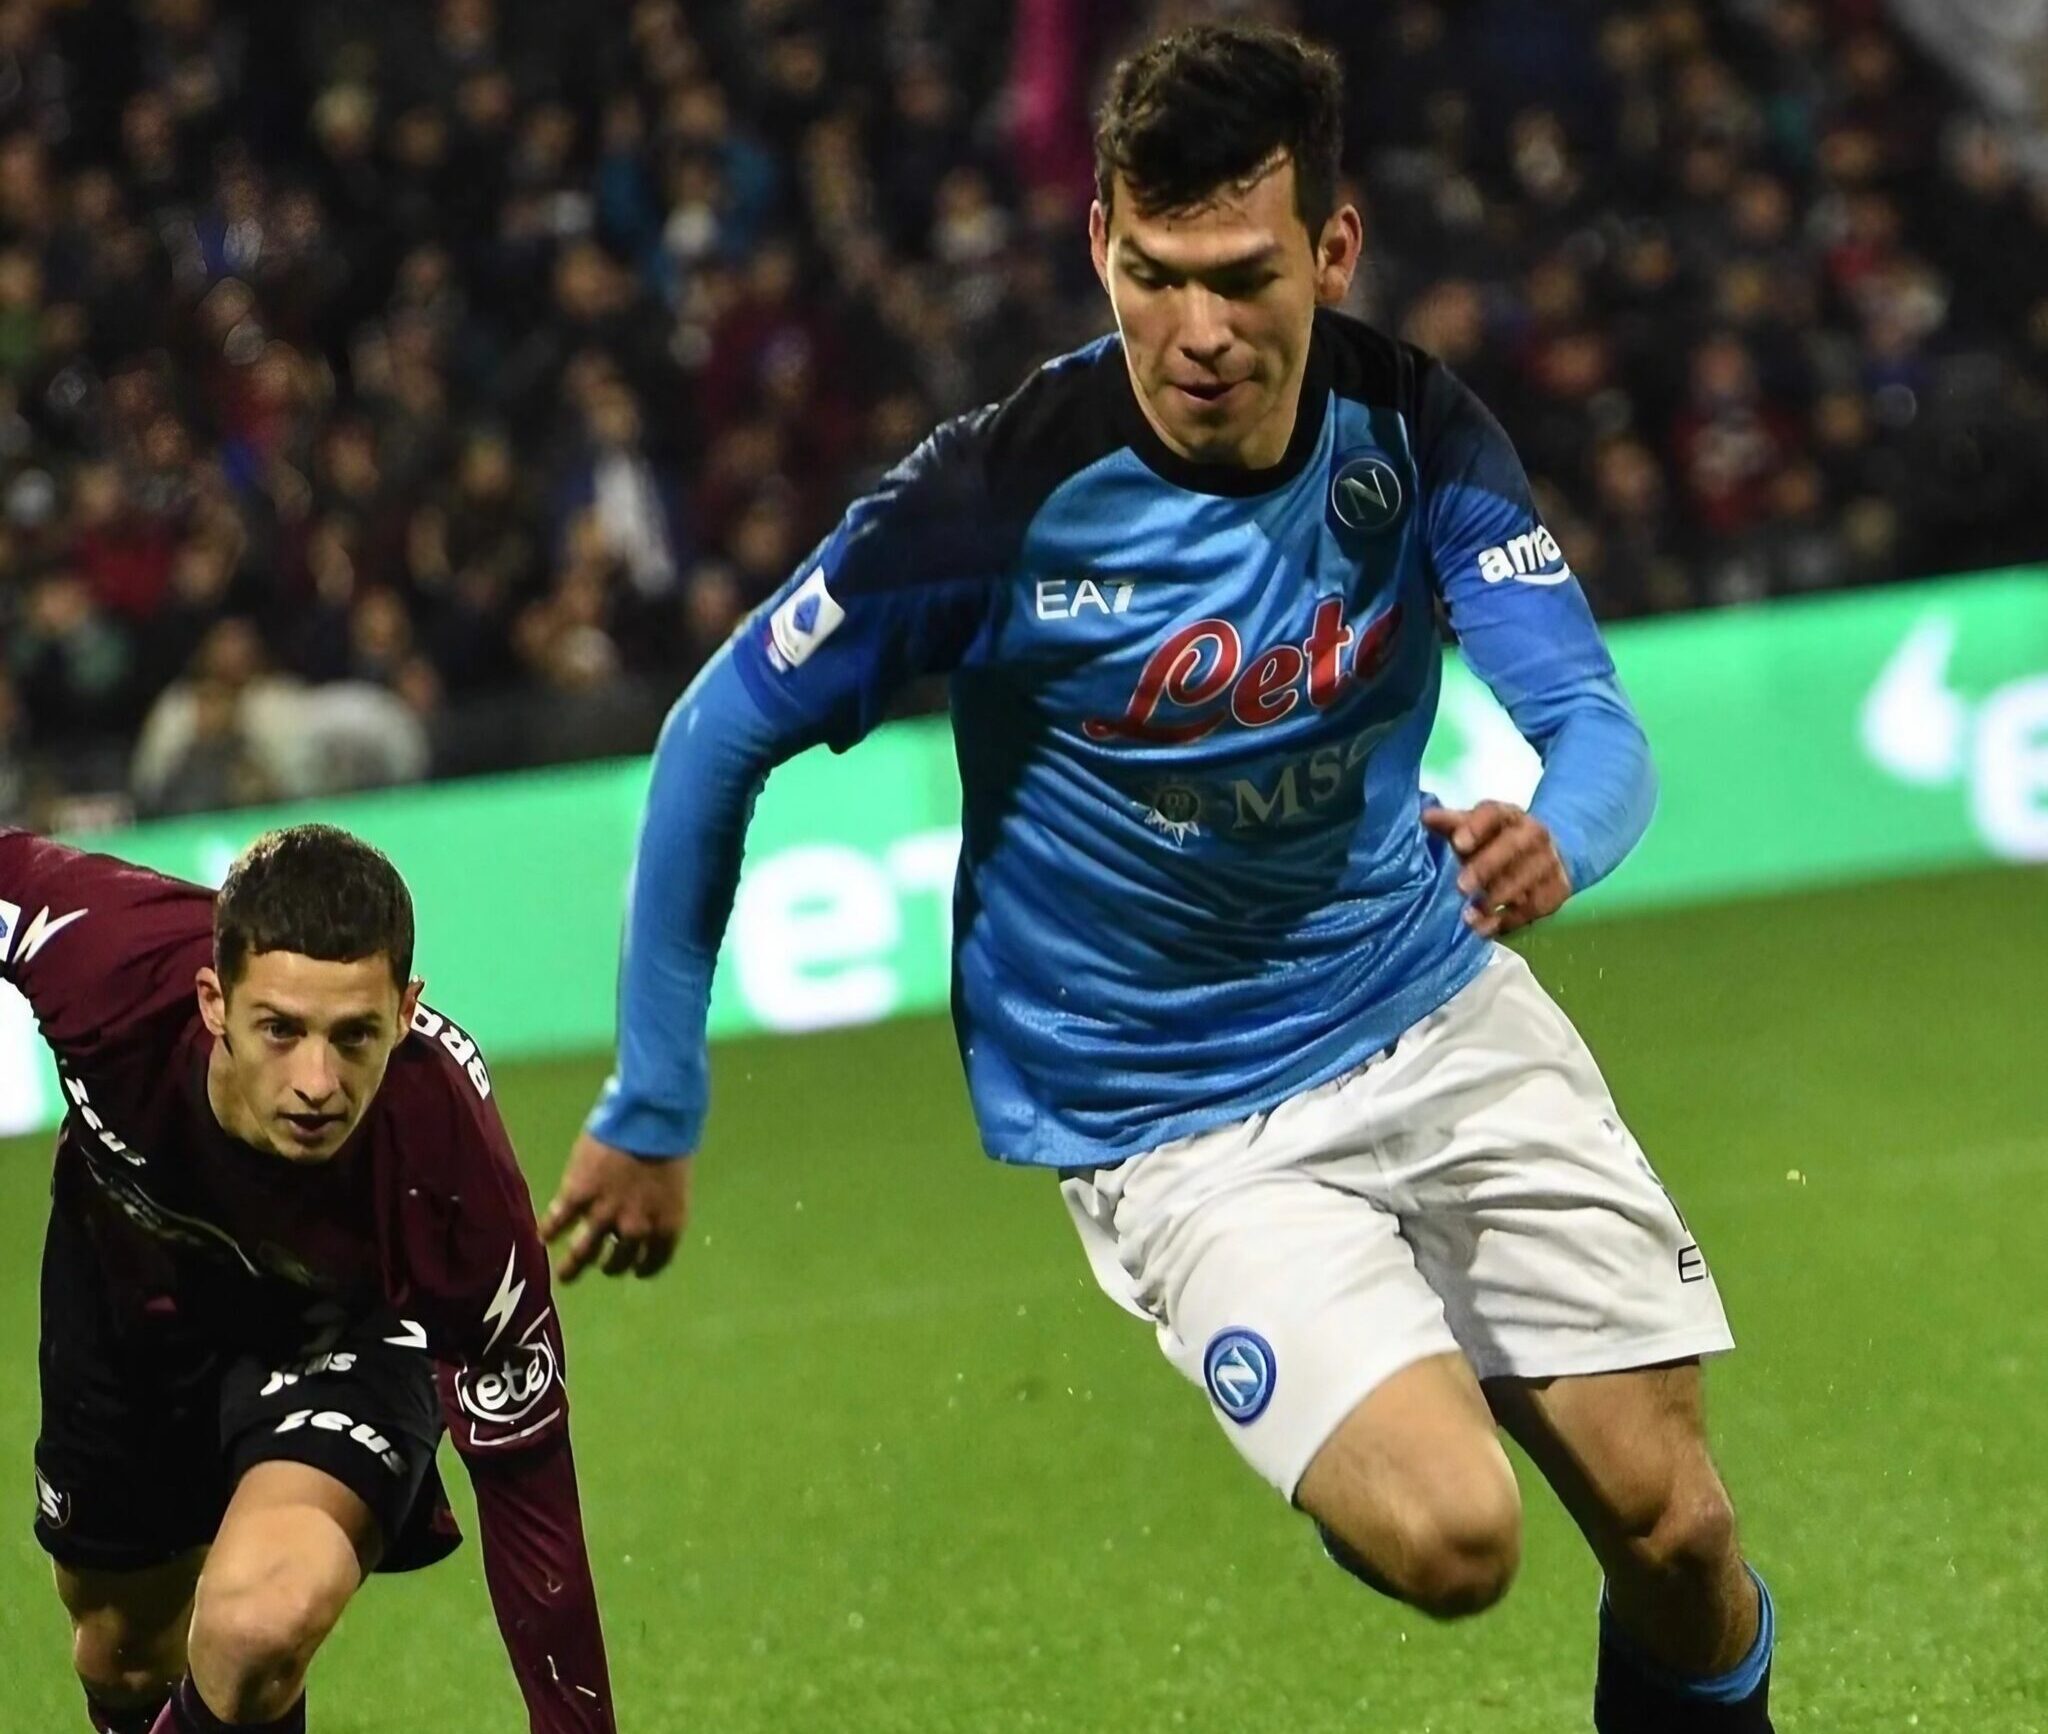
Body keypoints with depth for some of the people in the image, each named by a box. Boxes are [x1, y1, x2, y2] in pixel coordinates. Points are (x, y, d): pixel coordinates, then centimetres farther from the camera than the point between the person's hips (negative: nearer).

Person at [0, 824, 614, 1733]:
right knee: (123, 1651, 21)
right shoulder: (107, 964, -39)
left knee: (261, 1627, -31)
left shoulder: (454, 1178, -41)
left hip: (344, 1325, -3)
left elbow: (523, 1480, -29)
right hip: (125, 1281, 3)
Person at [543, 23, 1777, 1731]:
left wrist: (1555, 835, -40)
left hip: (1433, 1007, 4)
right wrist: (650, 1113, -5)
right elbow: (718, 741, -10)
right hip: (1173, 1123, -4)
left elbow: (1598, 722, -14)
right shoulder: (1004, 496, -20)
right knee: (1452, 1535, -22)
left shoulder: (1412, 430, -9)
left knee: (1674, 1531, -4)